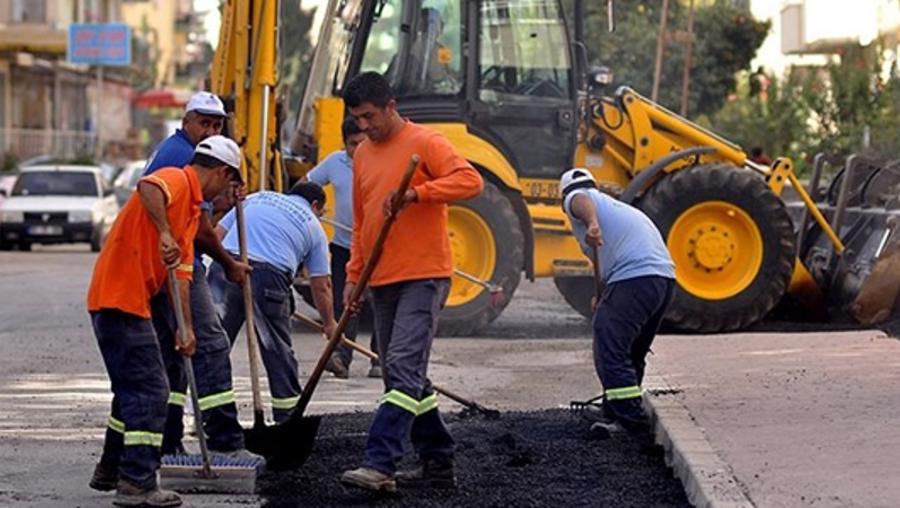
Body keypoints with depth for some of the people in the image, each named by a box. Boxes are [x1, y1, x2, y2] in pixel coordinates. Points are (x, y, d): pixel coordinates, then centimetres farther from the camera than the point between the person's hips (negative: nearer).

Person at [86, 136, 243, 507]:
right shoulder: (176, 180, -10)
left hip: (130, 302, 10)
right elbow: (148, 187, -36)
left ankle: (112, 471, 31)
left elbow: (182, 273, 17)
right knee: (149, 392, -9)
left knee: (134, 389, 20)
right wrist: (165, 234, -39)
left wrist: (186, 327, 11)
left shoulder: (192, 208, 19)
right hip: (119, 298, -10)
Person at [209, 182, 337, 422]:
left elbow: (215, 235, 19)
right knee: (279, 352, 11)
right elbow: (321, 286, 21)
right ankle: (286, 418, 19)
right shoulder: (313, 226, 21)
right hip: (269, 276, -2)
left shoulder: (255, 198, 27)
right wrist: (329, 323, 33)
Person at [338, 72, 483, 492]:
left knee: (403, 370, -16)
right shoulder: (363, 154, 16)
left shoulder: (425, 143, -6)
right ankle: (437, 463, 19)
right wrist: (353, 276, 14)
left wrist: (416, 193, -29)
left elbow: (470, 180, -21)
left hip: (423, 277, -8)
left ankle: (379, 464, -23)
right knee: (403, 376, 11)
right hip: (382, 281, 9)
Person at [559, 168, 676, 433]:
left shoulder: (576, 197, 12)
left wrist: (591, 224, -35)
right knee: (633, 352, 22)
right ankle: (615, 410, 34)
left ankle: (632, 419, -15)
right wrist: (604, 299, 48)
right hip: (666, 278, 9)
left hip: (634, 279, -9)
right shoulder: (619, 206, 36)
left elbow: (582, 202, -15)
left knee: (610, 350, -8)